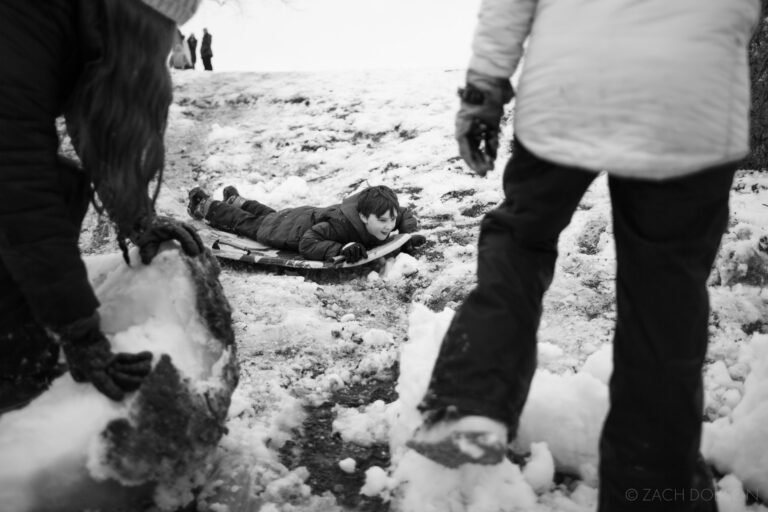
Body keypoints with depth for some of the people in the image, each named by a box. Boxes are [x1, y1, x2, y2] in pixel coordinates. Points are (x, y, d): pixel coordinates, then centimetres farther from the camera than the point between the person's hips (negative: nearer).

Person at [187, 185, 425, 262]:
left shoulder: (389, 217, -28)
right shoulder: (341, 224, -47)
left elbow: (407, 216, -6)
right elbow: (307, 244, -43)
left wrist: (408, 236, -27)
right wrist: (340, 249, -56)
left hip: (317, 216, 6)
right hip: (300, 225, -6)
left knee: (271, 217, 35)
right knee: (251, 225, 21)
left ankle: (237, 201, 63)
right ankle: (205, 205, 47)